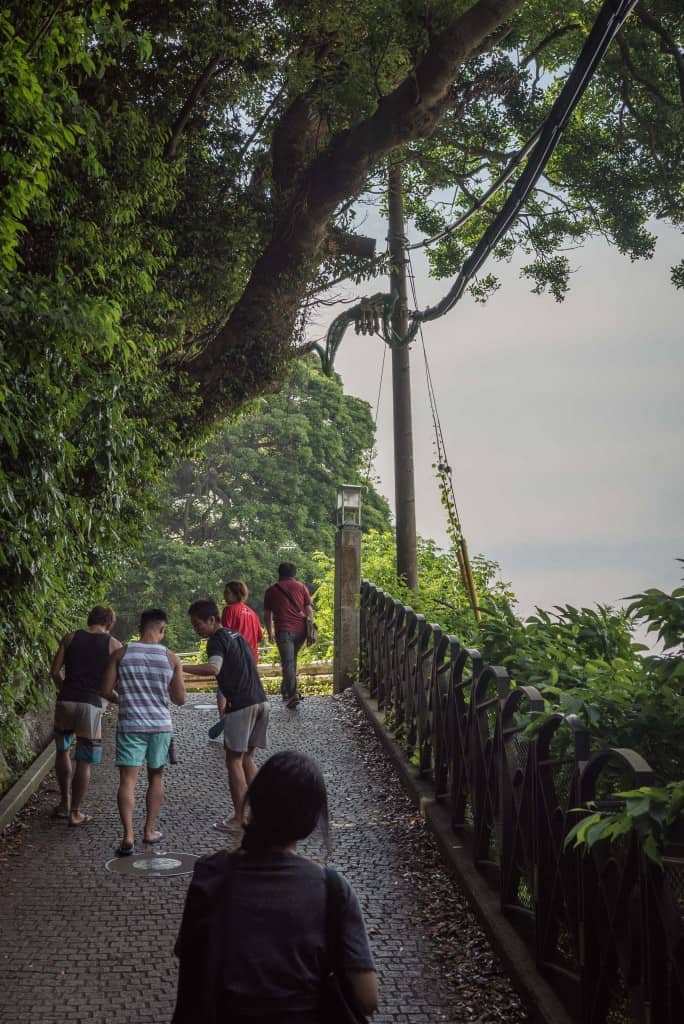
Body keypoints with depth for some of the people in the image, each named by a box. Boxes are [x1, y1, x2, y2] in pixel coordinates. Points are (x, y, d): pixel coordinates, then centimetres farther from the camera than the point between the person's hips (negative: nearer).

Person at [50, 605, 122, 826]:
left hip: (65, 701, 3)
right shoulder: (113, 645, 1)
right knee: (84, 762, 7)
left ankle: (65, 803, 27)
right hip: (91, 705, -2)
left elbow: (55, 671, 5)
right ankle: (75, 812, 12)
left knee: (63, 752, 23)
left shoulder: (70, 638, 6)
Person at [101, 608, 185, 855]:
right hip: (161, 725, 1)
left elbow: (106, 691, -4)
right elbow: (180, 699, 0)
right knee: (156, 777, 18)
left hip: (130, 725, -1)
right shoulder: (171, 658, -3)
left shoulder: (121, 654, -4)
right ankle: (150, 831, 24)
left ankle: (128, 836, -12)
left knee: (127, 780, -1)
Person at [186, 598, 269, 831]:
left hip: (241, 705, -8)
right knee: (247, 758, 16)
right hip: (261, 701, 8)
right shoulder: (236, 635, 18)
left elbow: (214, 668, -29)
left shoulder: (217, 640, -9)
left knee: (234, 760, 0)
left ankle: (238, 818, 2)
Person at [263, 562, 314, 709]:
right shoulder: (301, 587, 10)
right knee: (292, 659, 21)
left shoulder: (272, 590, 10)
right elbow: (309, 610, 4)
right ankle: (287, 688, 27)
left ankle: (293, 694, -18)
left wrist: (270, 632, 23)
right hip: (301, 629, 3)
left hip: (284, 630, -3)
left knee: (288, 662, -6)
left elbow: (267, 615, 13)